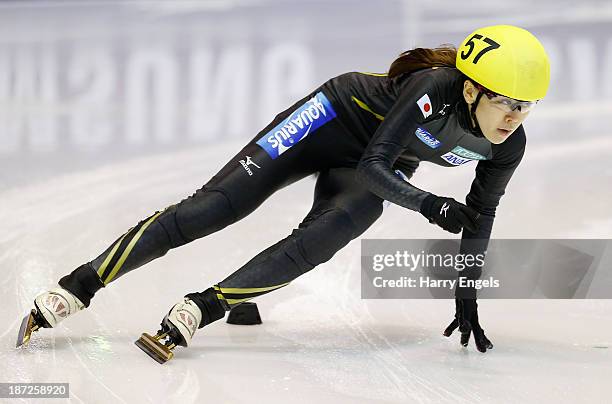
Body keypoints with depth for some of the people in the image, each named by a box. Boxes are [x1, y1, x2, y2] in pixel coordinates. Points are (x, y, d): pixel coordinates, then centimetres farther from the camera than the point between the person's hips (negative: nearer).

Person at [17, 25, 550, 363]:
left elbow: (479, 217, -1)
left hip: (381, 173, 5)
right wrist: (432, 206, -37)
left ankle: (196, 313, -29)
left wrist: (466, 298, 2)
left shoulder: (509, 145, -17)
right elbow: (374, 165, -30)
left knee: (315, 244, -27)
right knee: (210, 208, -13)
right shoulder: (435, 88, -35)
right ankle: (75, 290, -12)